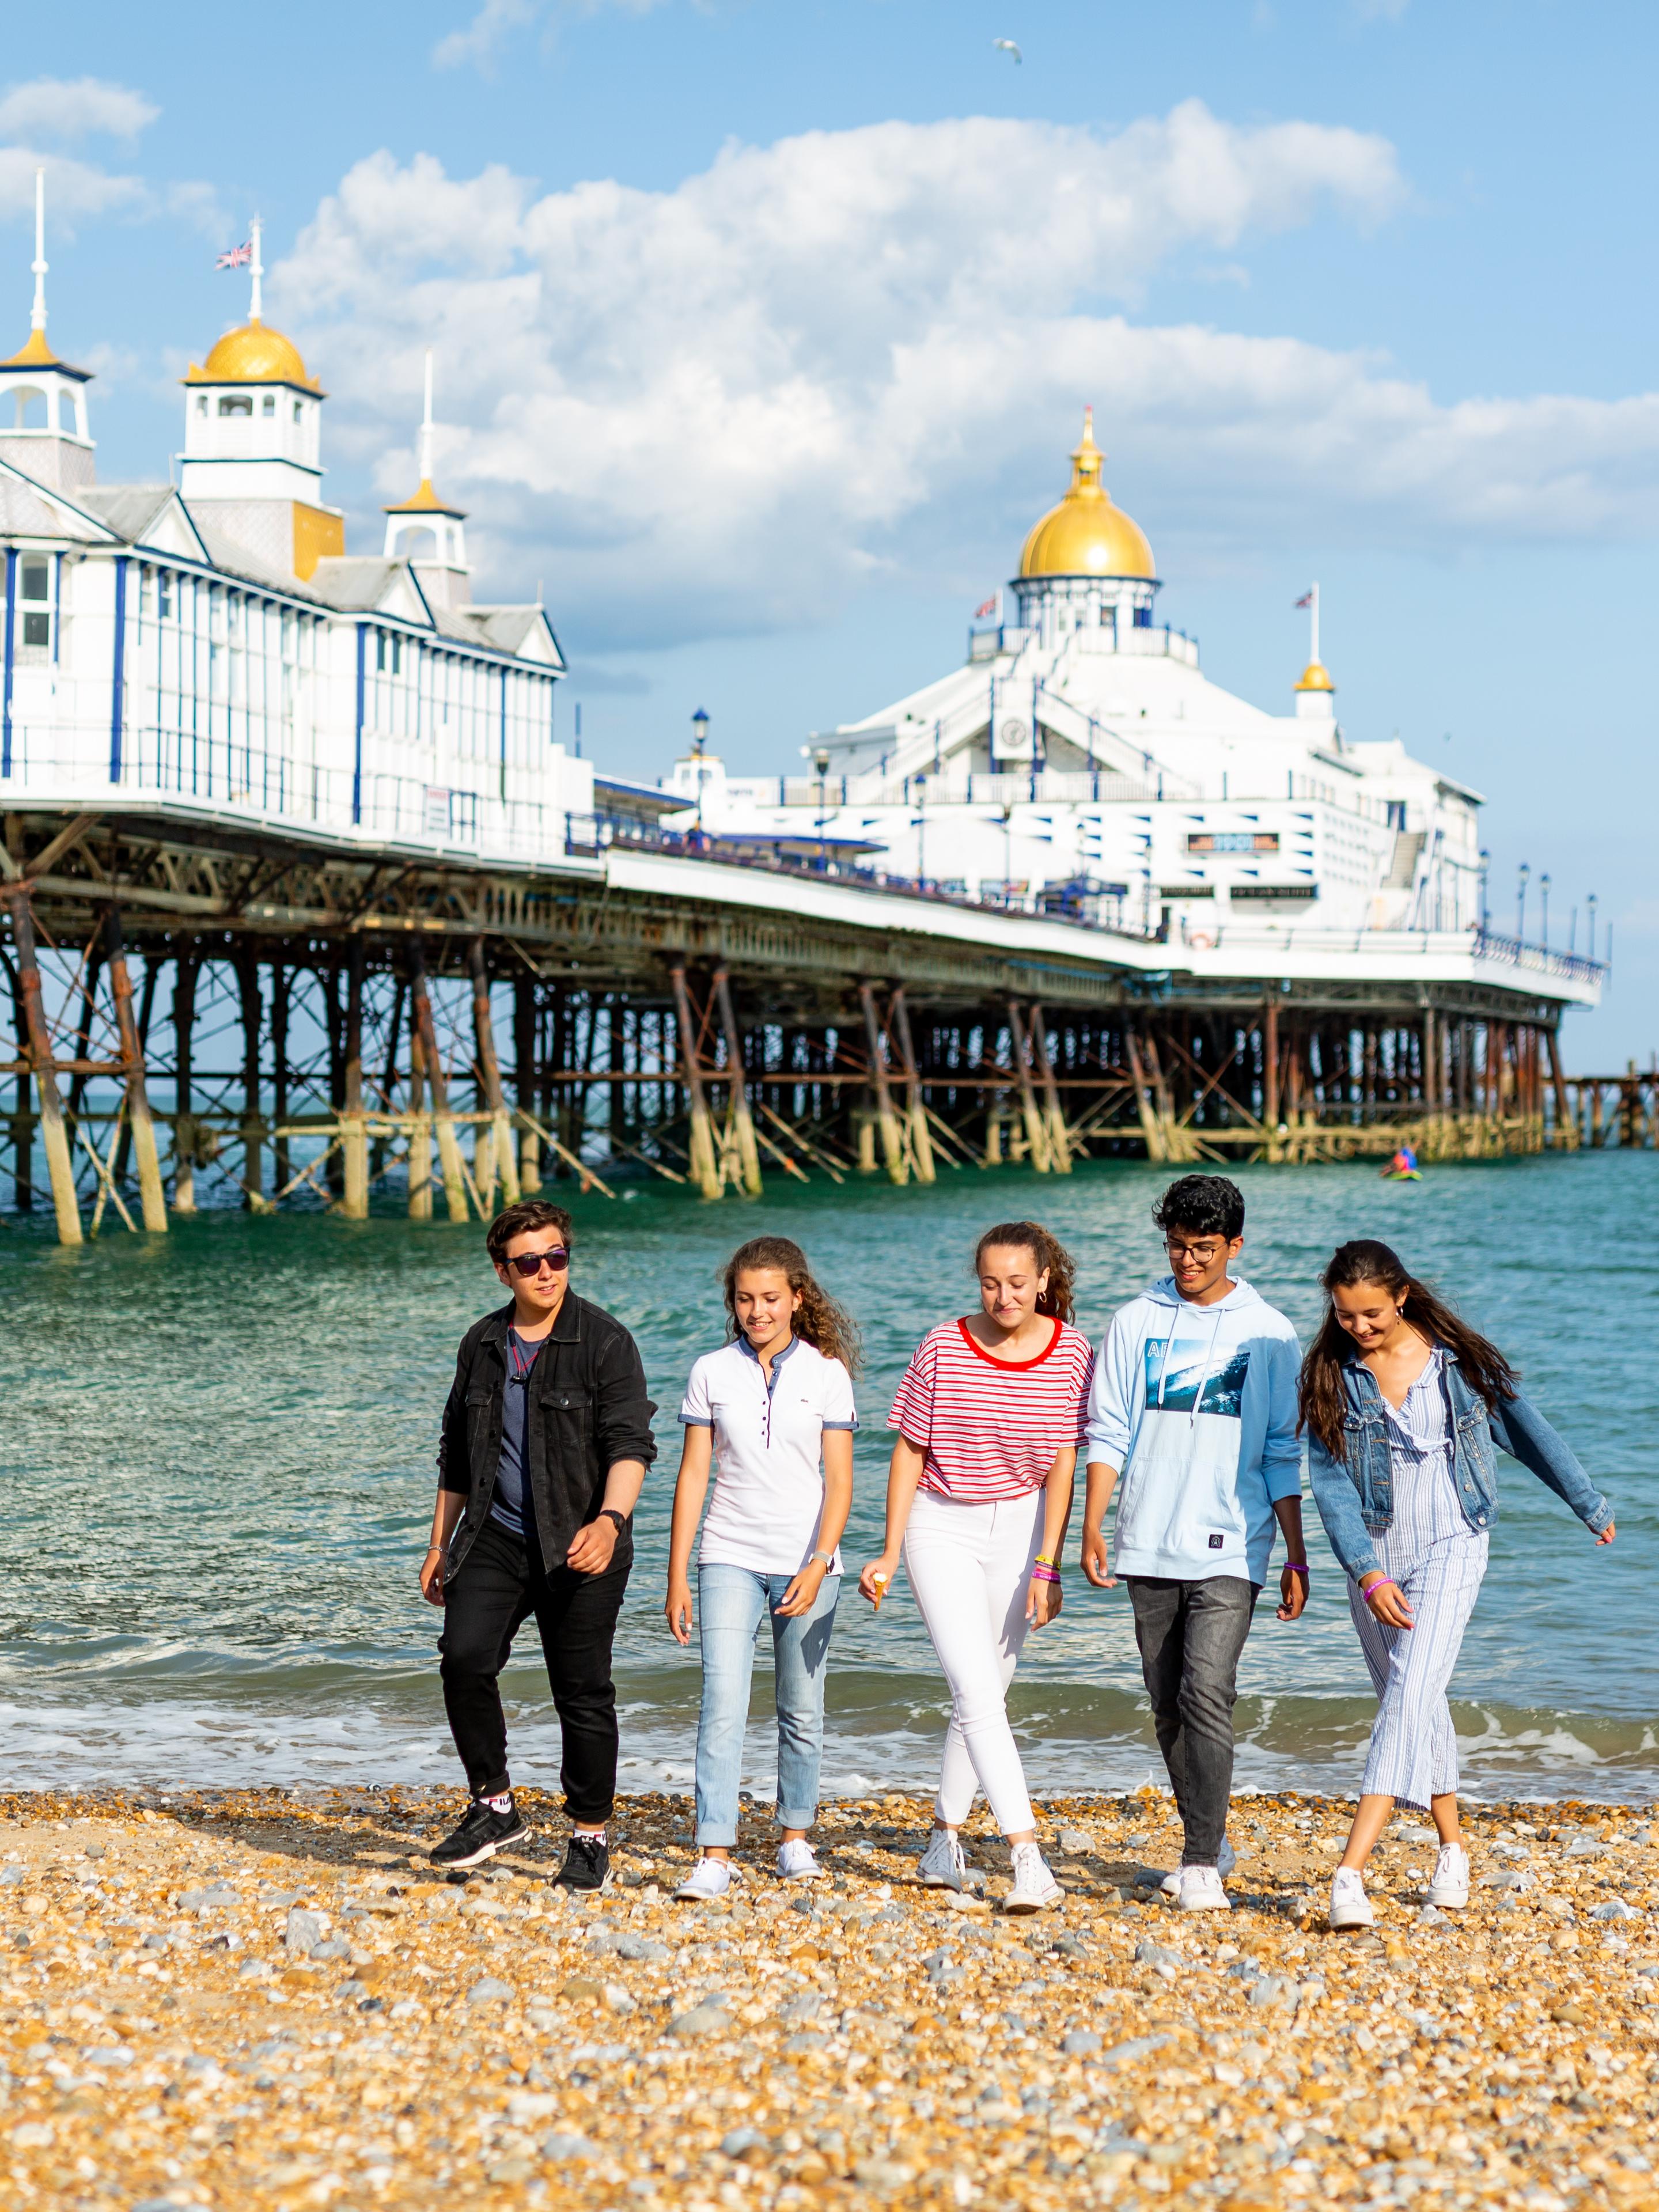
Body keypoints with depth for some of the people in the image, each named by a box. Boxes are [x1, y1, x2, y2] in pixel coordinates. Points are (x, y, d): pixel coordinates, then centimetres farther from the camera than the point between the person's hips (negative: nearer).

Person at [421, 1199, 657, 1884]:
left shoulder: (605, 1341, -6)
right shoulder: (483, 1344, 10)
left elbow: (630, 1444, -14)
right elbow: (457, 1450, 20)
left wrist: (610, 1520, -31)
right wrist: (440, 1543, 20)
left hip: (580, 1546, -4)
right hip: (497, 1537, 4)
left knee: (582, 1692, 0)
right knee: (464, 1656, -15)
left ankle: (590, 1836, 15)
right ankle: (495, 1808, -1)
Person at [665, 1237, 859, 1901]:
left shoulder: (826, 1374, 1)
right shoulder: (712, 1373, 4)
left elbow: (839, 1481, -2)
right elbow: (693, 1476, 5)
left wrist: (817, 1564, -14)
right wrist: (677, 1577, 2)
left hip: (805, 1563, 0)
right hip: (731, 1559, 0)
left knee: (801, 1711, 8)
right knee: (722, 1707, -12)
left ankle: (796, 1836, 25)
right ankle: (714, 1857, -15)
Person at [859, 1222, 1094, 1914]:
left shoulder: (1069, 1353, -7)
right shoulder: (943, 1348, -10)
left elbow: (1062, 1465, -5)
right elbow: (909, 1453, -3)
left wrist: (1046, 1566, -9)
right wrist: (890, 1553, -3)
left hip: (1021, 1528, 2)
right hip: (941, 1527, -2)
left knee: (987, 1689, 8)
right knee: (977, 1692, -13)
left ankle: (946, 1831, 27)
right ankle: (1027, 1857, -19)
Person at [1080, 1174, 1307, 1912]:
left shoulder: (1268, 1333, 3)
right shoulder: (1135, 1322, 6)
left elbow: (1283, 1456, 5)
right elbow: (1108, 1434, 6)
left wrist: (1297, 1558, 2)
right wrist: (1092, 1531, -5)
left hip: (1230, 1550, -3)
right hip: (1148, 1547, 3)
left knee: (1206, 1692, -16)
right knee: (1168, 1706, 8)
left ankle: (1202, 1865, -14)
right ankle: (1209, 1841, 23)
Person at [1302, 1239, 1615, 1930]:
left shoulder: (1460, 1361, -3)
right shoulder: (1331, 1376, -2)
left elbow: (1527, 1433, 10)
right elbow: (1330, 1482, -7)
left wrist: (1591, 1506, 21)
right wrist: (1367, 1574, -19)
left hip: (1450, 1549, -3)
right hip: (1372, 1555, 3)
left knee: (1409, 1696, -16)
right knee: (1413, 1706, 12)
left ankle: (1351, 1871, -25)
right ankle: (1453, 1851, 30)